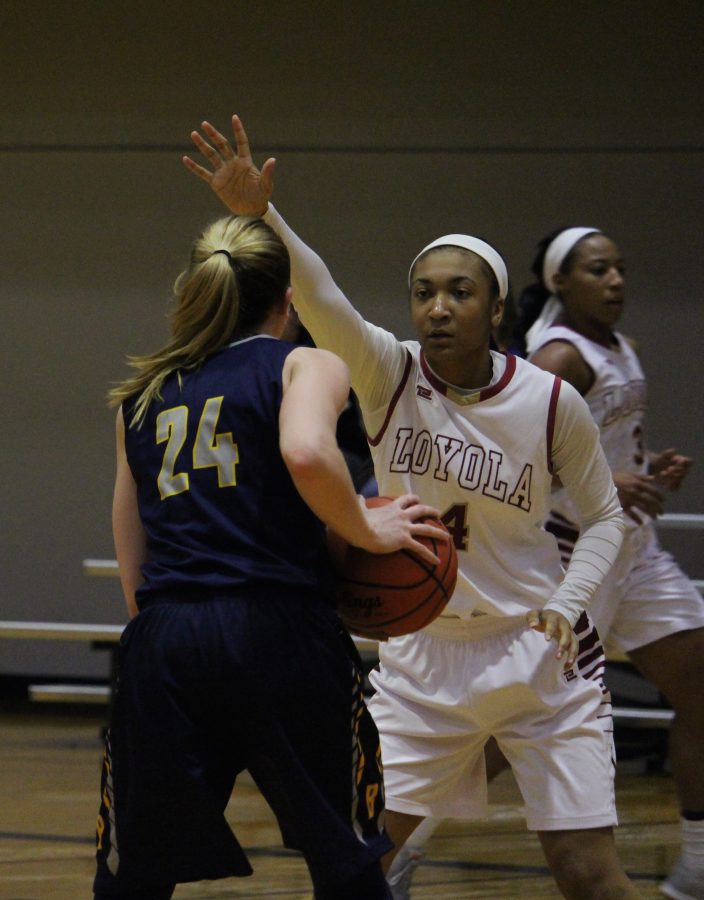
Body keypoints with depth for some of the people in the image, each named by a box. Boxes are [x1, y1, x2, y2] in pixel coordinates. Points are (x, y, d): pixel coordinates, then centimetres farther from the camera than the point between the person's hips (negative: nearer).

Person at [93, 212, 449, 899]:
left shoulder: (143, 395, 20)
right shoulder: (306, 366, 7)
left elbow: (133, 570, 16)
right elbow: (305, 451, -18)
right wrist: (365, 531, -4)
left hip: (161, 639, 4)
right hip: (279, 630, -3)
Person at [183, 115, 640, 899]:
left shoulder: (552, 402, -10)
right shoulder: (388, 375, -9)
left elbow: (604, 517, 4)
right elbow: (321, 301, -28)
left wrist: (567, 606, -15)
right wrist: (259, 214, -46)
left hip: (535, 654, -2)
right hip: (420, 652, 2)